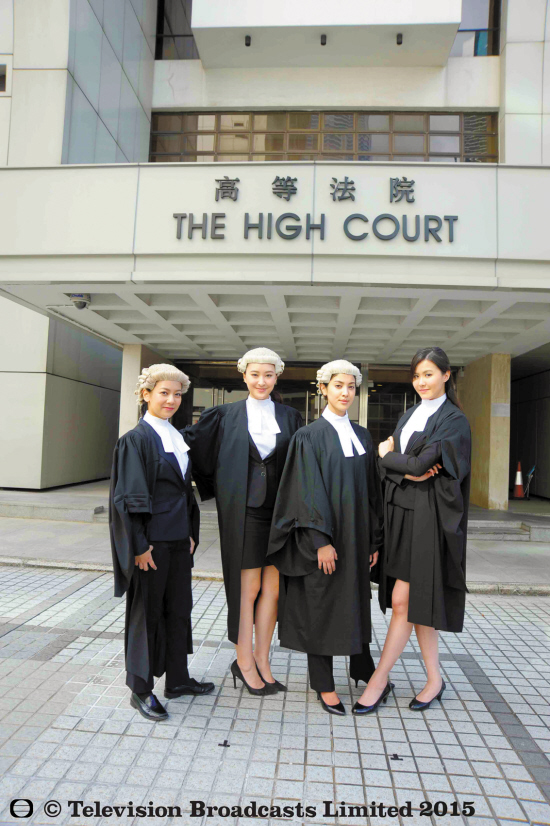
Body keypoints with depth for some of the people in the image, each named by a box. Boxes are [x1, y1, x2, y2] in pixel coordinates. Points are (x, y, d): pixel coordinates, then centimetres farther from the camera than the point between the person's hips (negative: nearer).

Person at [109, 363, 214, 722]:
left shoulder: (178, 438, 11)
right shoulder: (136, 440, -11)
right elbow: (129, 496, -15)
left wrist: (191, 532, 12)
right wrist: (139, 545, -18)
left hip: (179, 540, 8)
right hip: (152, 540, -7)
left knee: (179, 609, 16)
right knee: (147, 611, 6)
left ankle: (178, 678, 33)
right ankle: (141, 689, 22)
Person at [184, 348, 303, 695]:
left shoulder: (290, 417, 8)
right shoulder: (226, 416, 2)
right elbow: (190, 442, 10)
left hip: (279, 510, 3)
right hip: (243, 510, -2)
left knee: (272, 587, 7)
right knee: (248, 586, 4)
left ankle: (262, 661, 22)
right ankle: (245, 663, 19)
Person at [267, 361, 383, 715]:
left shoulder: (362, 436, 9)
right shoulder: (310, 436, -7)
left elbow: (371, 488, 10)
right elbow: (309, 491, -13)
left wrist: (374, 539, 8)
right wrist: (321, 540, -18)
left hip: (356, 535, 5)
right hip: (323, 536, -5)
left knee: (357, 602, 18)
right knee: (321, 605, 6)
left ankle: (363, 668, 39)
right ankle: (324, 685, 23)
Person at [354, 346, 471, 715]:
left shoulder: (454, 420, -7)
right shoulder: (409, 415, 15)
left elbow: (421, 463, -18)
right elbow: (386, 462, 6)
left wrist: (387, 453, -1)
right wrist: (408, 471, -14)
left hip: (427, 516, -7)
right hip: (401, 512, 7)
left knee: (404, 601, -4)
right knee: (416, 601, 12)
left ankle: (379, 680, 7)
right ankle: (434, 680, 27)